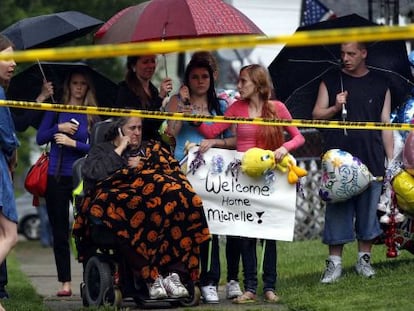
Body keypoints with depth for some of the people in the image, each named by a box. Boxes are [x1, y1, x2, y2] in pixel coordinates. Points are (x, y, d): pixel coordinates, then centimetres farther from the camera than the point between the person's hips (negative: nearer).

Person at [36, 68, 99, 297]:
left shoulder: (93, 115, 2)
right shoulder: (56, 110, 5)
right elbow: (40, 138, 1)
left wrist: (74, 143, -14)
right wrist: (59, 128, -12)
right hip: (57, 176, 1)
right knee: (59, 232, 3)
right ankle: (64, 282, 6)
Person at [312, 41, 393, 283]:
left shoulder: (380, 85, 10)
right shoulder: (330, 82, 10)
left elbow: (386, 125, 10)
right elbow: (316, 115, 8)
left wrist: (391, 161, 4)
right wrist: (335, 108, -12)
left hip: (371, 159, 1)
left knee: (368, 210, 4)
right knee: (337, 211, -1)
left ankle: (364, 259, 14)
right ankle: (335, 262, 4)